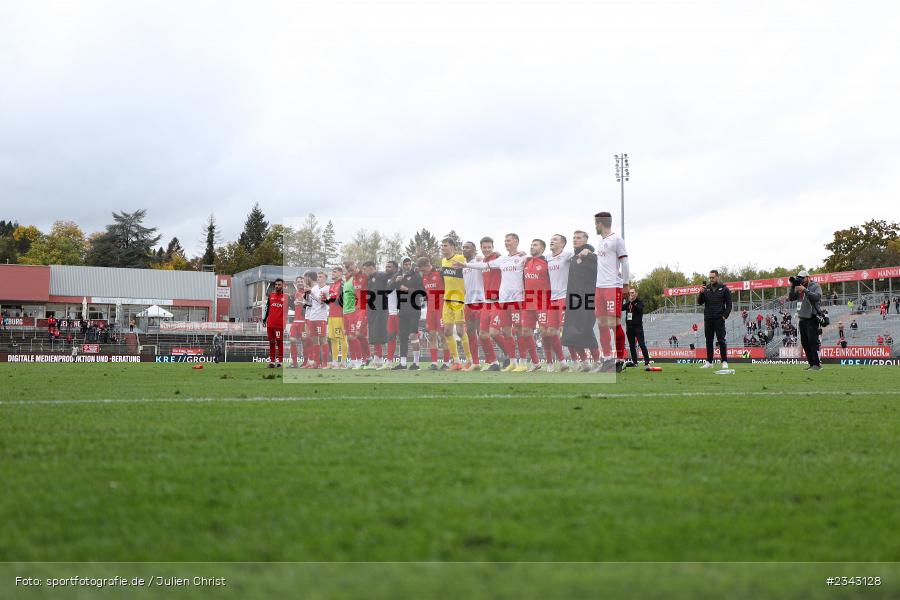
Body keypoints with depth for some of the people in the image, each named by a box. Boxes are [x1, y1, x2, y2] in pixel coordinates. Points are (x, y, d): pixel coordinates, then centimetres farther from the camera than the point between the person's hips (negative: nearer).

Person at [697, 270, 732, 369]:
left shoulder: (724, 289, 2)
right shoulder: (706, 288, 10)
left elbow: (729, 304, 2)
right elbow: (699, 302, 7)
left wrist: (725, 315, -9)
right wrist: (701, 293, -10)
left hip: (719, 319, -4)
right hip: (708, 319, 4)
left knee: (721, 340, -6)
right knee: (709, 341, 6)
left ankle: (724, 362, -4)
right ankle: (709, 362, 10)